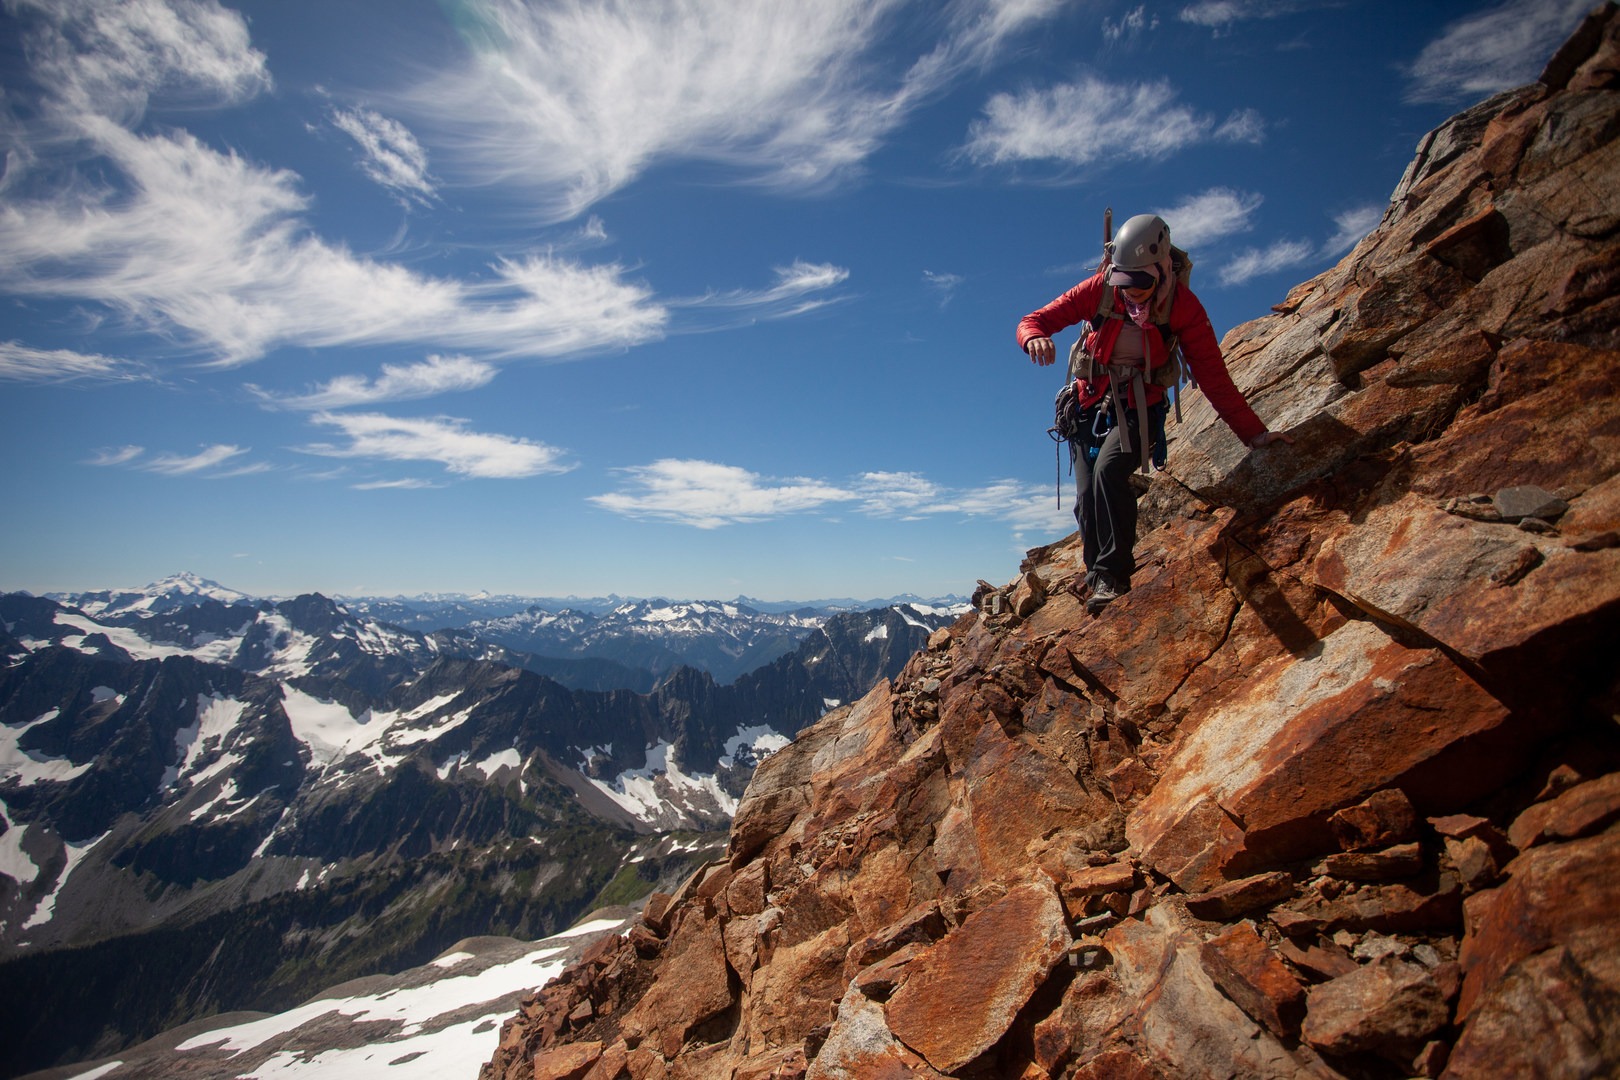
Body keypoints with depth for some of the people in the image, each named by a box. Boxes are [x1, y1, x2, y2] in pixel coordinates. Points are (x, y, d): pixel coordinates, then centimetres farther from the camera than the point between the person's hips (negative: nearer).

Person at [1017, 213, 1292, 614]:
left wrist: (1254, 433, -12)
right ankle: (1100, 582, 10)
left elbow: (1214, 377, -9)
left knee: (1110, 470, -30)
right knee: (1087, 499, -7)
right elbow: (1032, 321, -10)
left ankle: (1113, 576, -23)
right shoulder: (1099, 290, -11)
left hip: (1138, 410, -2)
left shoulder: (1182, 306, -11)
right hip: (1090, 404, 2)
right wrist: (1036, 338, -36)